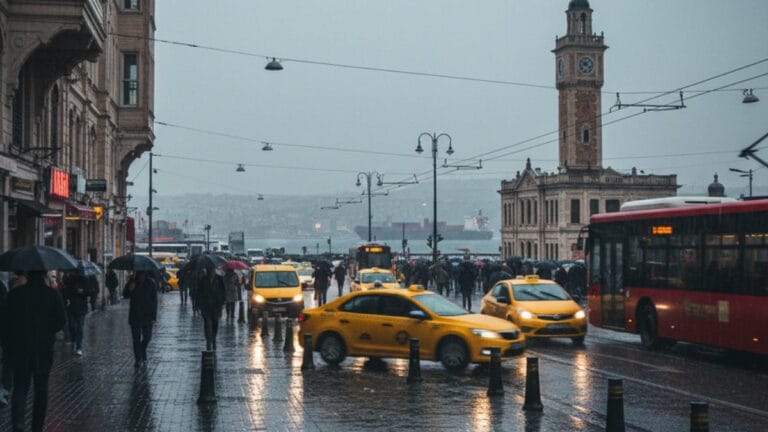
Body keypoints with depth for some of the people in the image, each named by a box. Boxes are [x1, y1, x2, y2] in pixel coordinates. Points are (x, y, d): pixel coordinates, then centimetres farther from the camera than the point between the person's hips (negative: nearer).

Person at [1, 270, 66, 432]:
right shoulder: (52, 295, -7)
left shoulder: (15, 293, -4)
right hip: (44, 348, 0)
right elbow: (61, 321, -7)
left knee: (20, 388, 6)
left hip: (19, 348, 0)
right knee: (41, 389, 12)